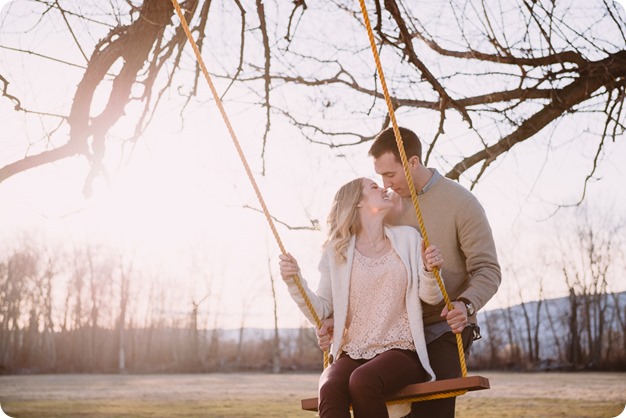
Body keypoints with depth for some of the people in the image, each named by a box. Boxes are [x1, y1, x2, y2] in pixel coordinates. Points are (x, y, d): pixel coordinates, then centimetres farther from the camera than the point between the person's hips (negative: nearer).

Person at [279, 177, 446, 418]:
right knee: (330, 390, -34)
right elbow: (321, 312, 6)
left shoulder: (407, 238, 10)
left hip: (402, 351, 0)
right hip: (353, 354, 1)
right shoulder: (337, 251, 8)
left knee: (362, 381, -35)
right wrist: (294, 282, -9)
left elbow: (430, 297, 6)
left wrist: (429, 271, -14)